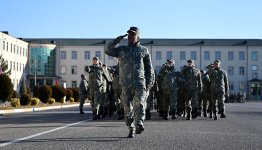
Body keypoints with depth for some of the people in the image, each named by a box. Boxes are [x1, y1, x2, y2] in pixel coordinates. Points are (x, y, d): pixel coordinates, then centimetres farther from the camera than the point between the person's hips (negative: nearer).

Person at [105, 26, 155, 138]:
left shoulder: (143, 50, 12)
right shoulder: (121, 49, 15)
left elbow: (149, 69, 11)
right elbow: (108, 50, 0)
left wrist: (149, 83, 2)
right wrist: (117, 40, -6)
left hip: (140, 83, -2)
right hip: (126, 84, 2)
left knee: (139, 104, -21)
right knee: (128, 108, 3)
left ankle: (139, 125, -33)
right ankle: (131, 130, 13)